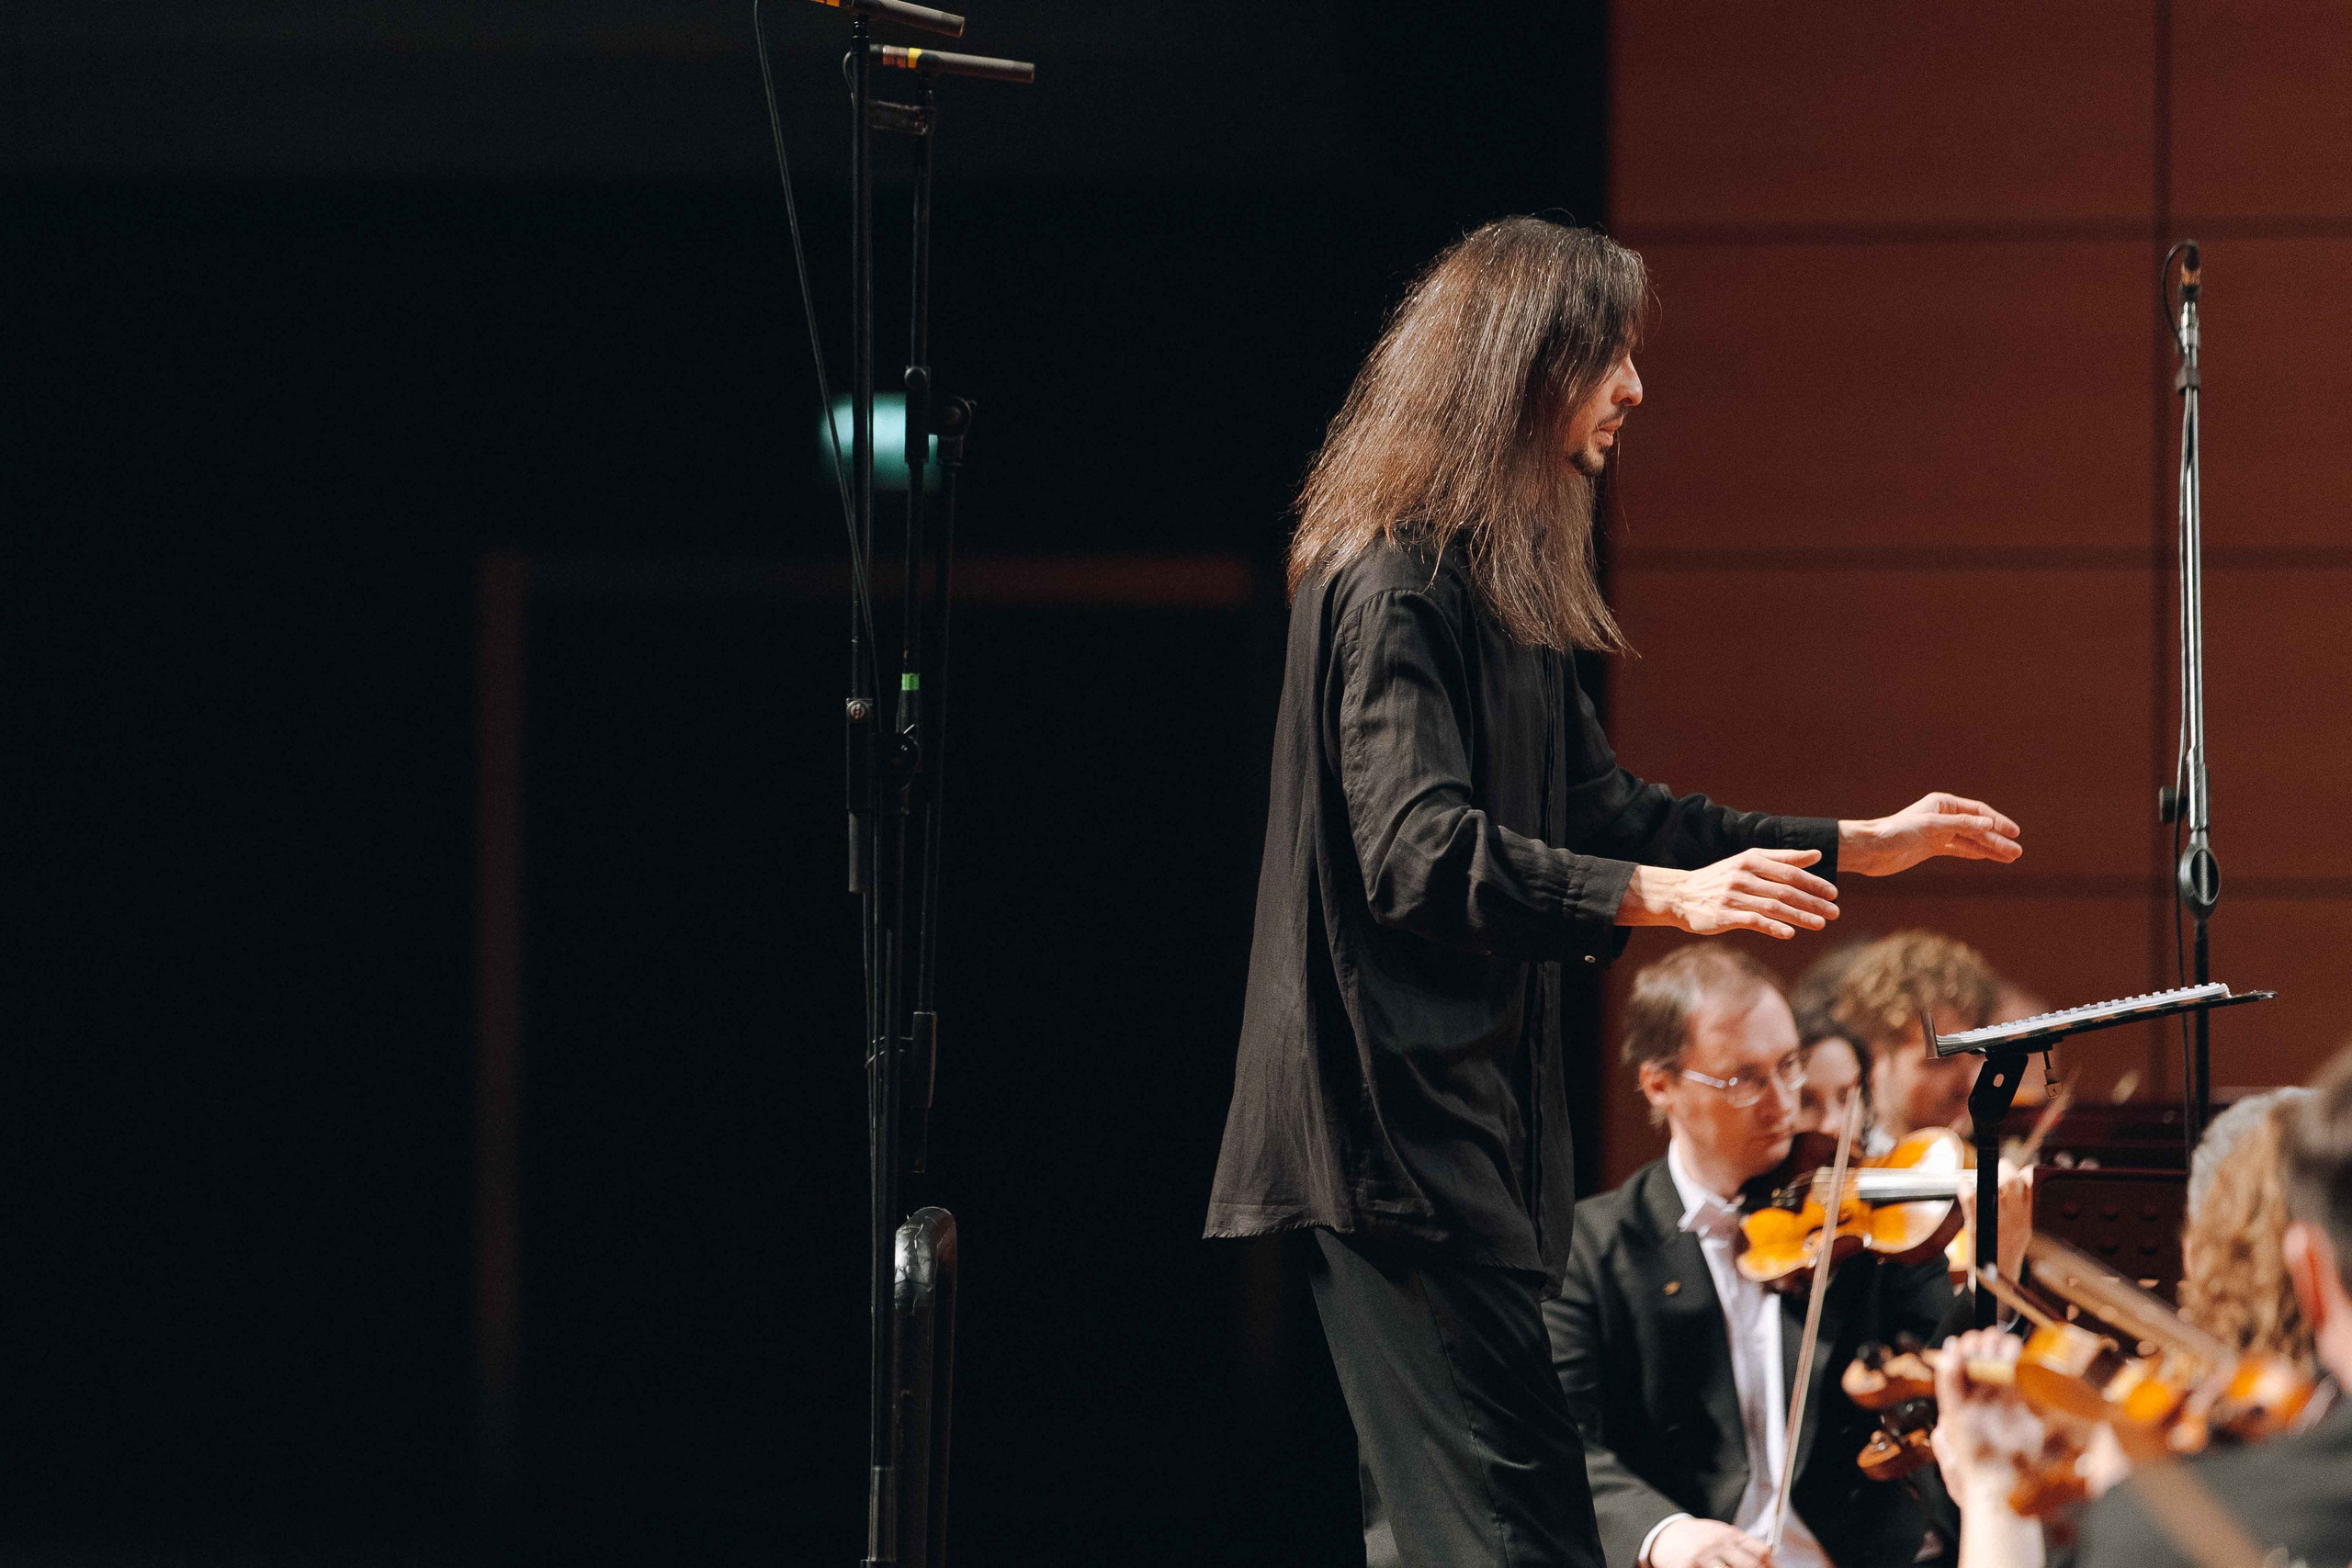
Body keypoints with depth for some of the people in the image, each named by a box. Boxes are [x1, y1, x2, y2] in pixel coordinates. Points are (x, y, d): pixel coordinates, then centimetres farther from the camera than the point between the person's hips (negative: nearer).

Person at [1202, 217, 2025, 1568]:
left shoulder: (1502, 584, 17)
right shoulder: (1391, 584, -15)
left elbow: (1598, 806, 25)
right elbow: (1419, 849, -26)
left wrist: (1858, 846, 26)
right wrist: (1667, 897, -36)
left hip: (1475, 1115, 11)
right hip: (1401, 1126, -11)